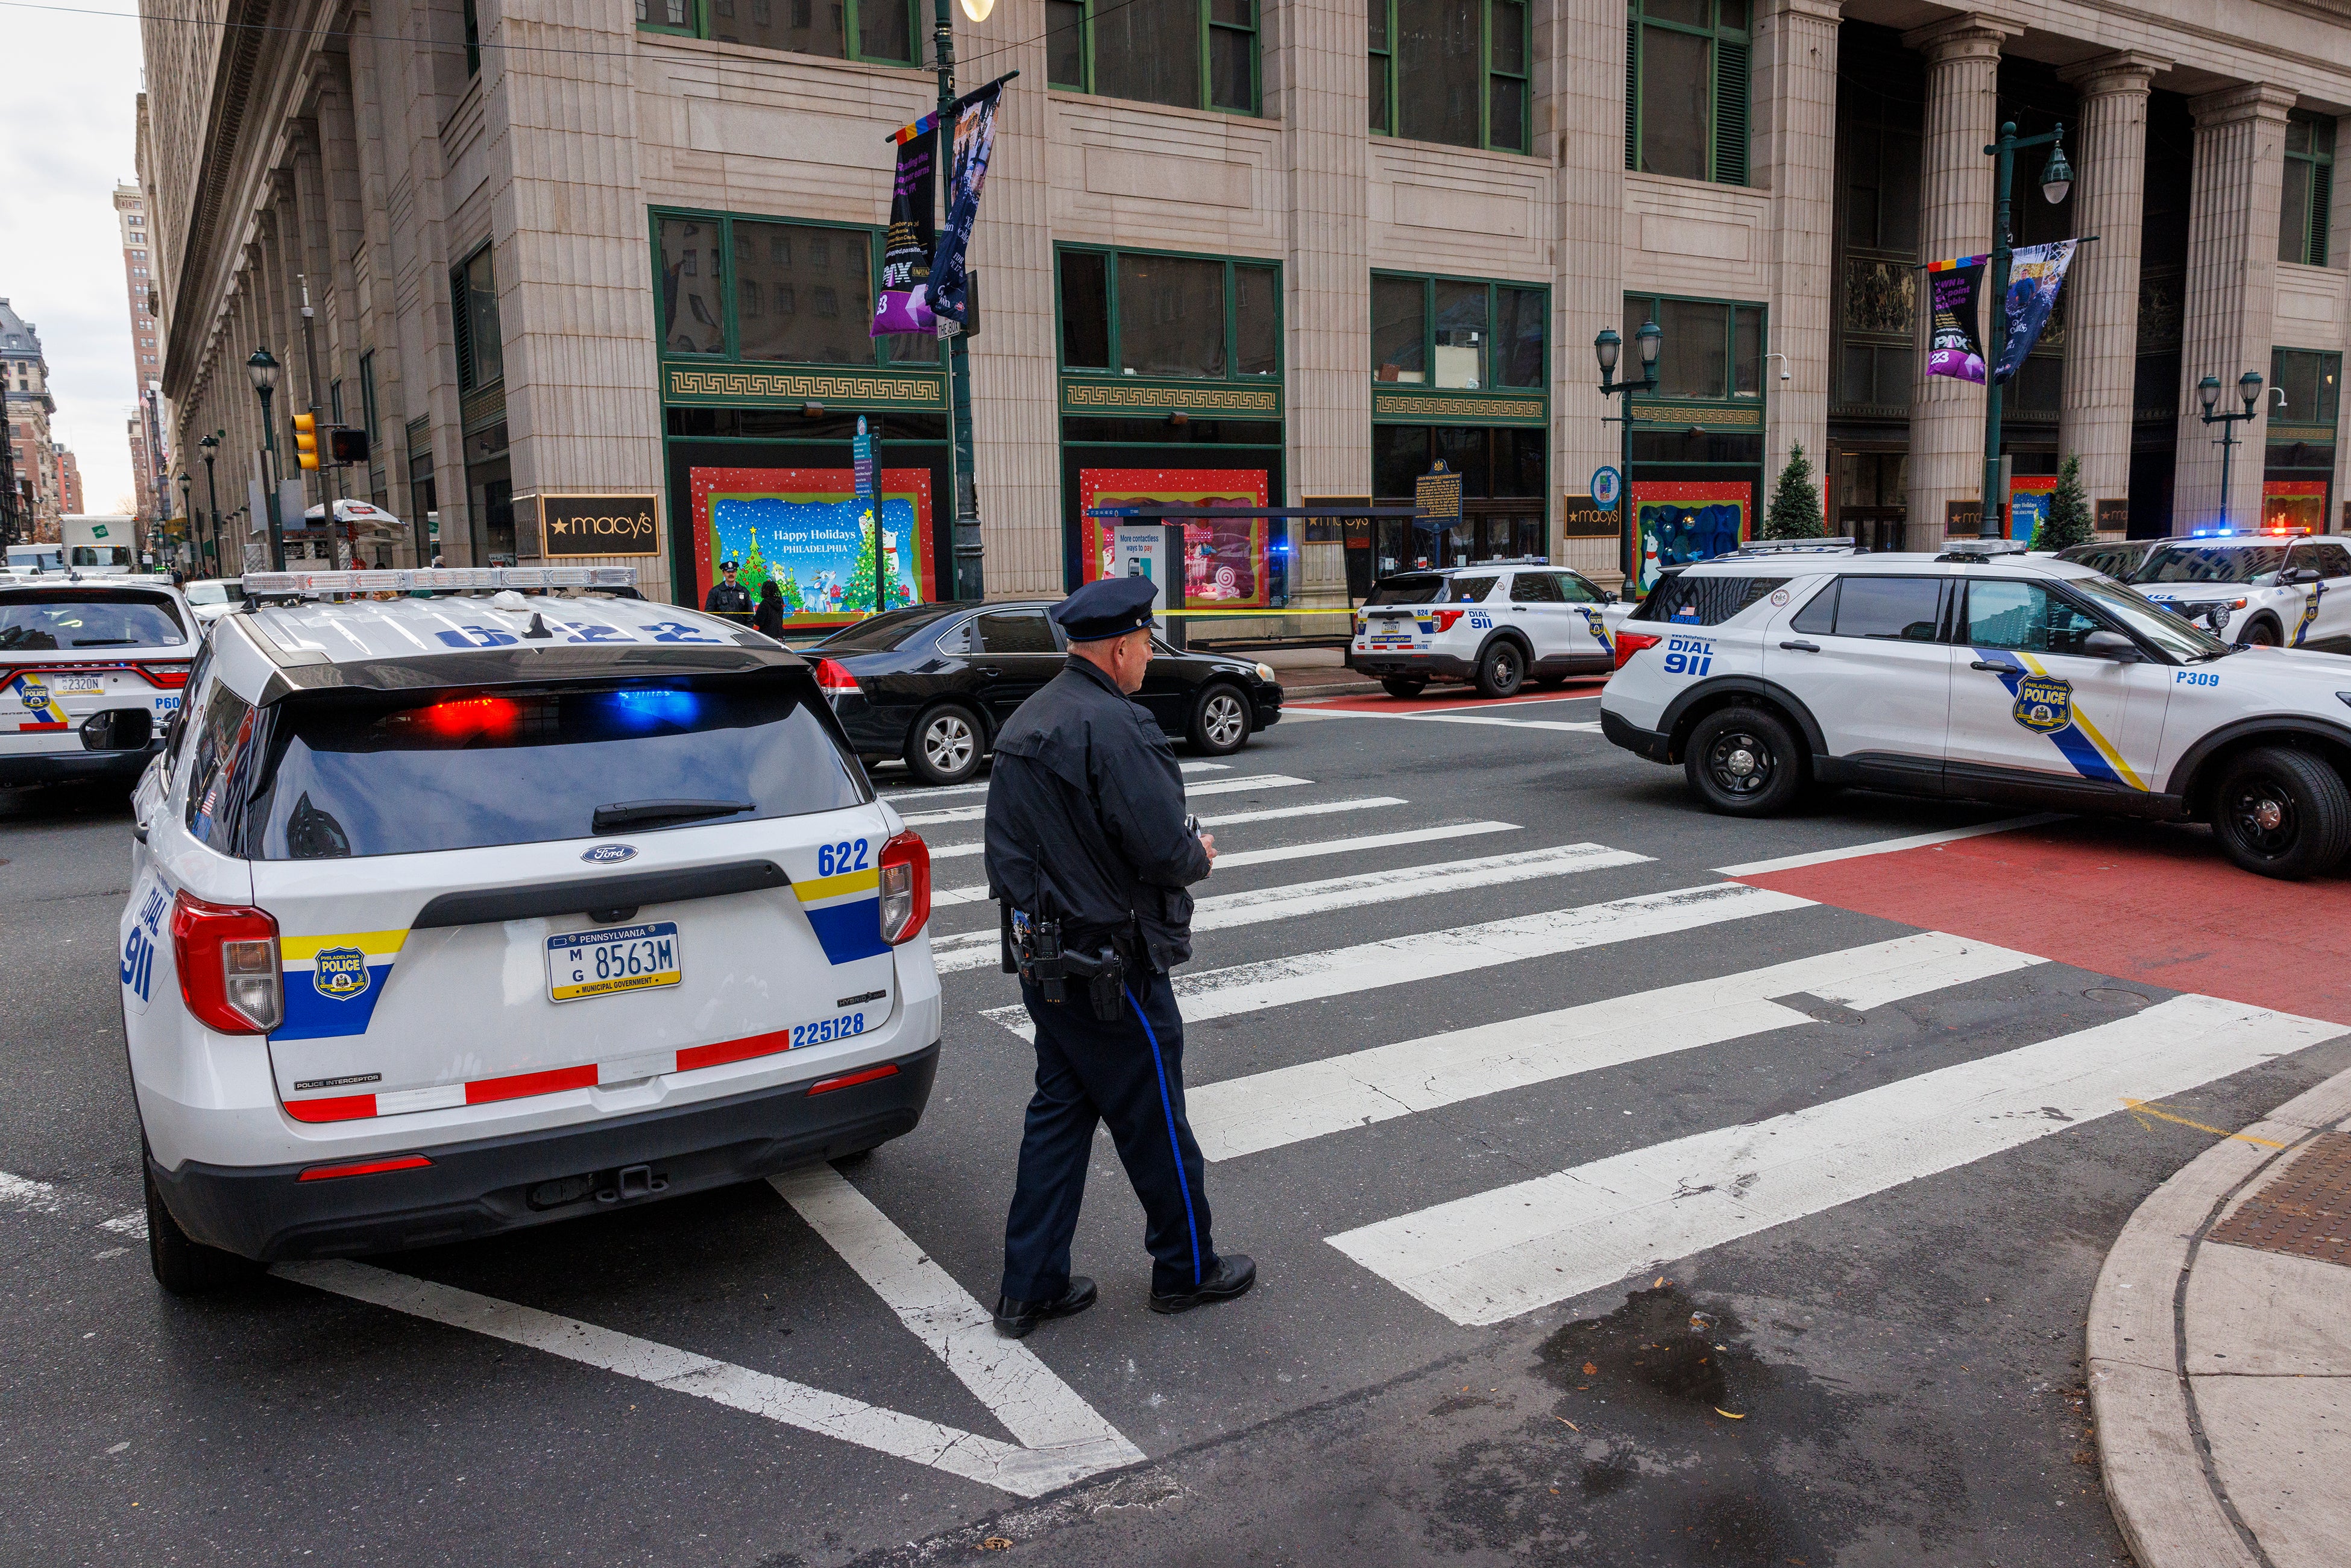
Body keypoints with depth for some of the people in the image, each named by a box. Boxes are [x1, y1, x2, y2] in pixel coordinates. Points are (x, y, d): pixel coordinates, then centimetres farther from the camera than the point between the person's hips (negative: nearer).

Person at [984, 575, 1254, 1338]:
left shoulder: (1024, 724, 10)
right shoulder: (1114, 727, -21)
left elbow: (1007, 844, 14)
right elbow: (1163, 848, -25)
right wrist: (1201, 854, -2)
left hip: (1042, 958, 9)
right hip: (1112, 970, -9)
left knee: (1057, 1113, 15)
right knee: (1153, 1123, 8)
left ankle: (1030, 1285, 21)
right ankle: (1186, 1269, 26)